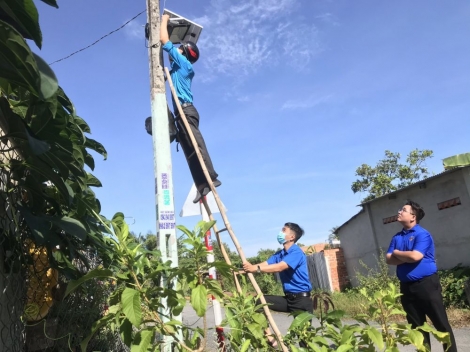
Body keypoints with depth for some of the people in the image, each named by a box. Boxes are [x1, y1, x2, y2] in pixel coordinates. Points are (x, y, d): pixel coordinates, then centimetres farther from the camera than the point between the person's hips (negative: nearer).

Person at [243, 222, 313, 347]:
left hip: (301, 299, -7)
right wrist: (247, 268, -18)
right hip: (288, 298, 8)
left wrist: (256, 268, -34)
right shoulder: (279, 254, 11)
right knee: (259, 300, -5)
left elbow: (279, 267, -29)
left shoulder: (296, 252, -16)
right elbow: (265, 264, -2)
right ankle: (270, 340, -6)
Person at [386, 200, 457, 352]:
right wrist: (407, 257, -12)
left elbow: (415, 256, -23)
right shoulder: (397, 237, 11)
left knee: (441, 323, 3)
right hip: (407, 287, 6)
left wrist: (397, 253, -5)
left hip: (426, 284, -6)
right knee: (417, 326, 15)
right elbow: (389, 259, 3)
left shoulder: (422, 234, -9)